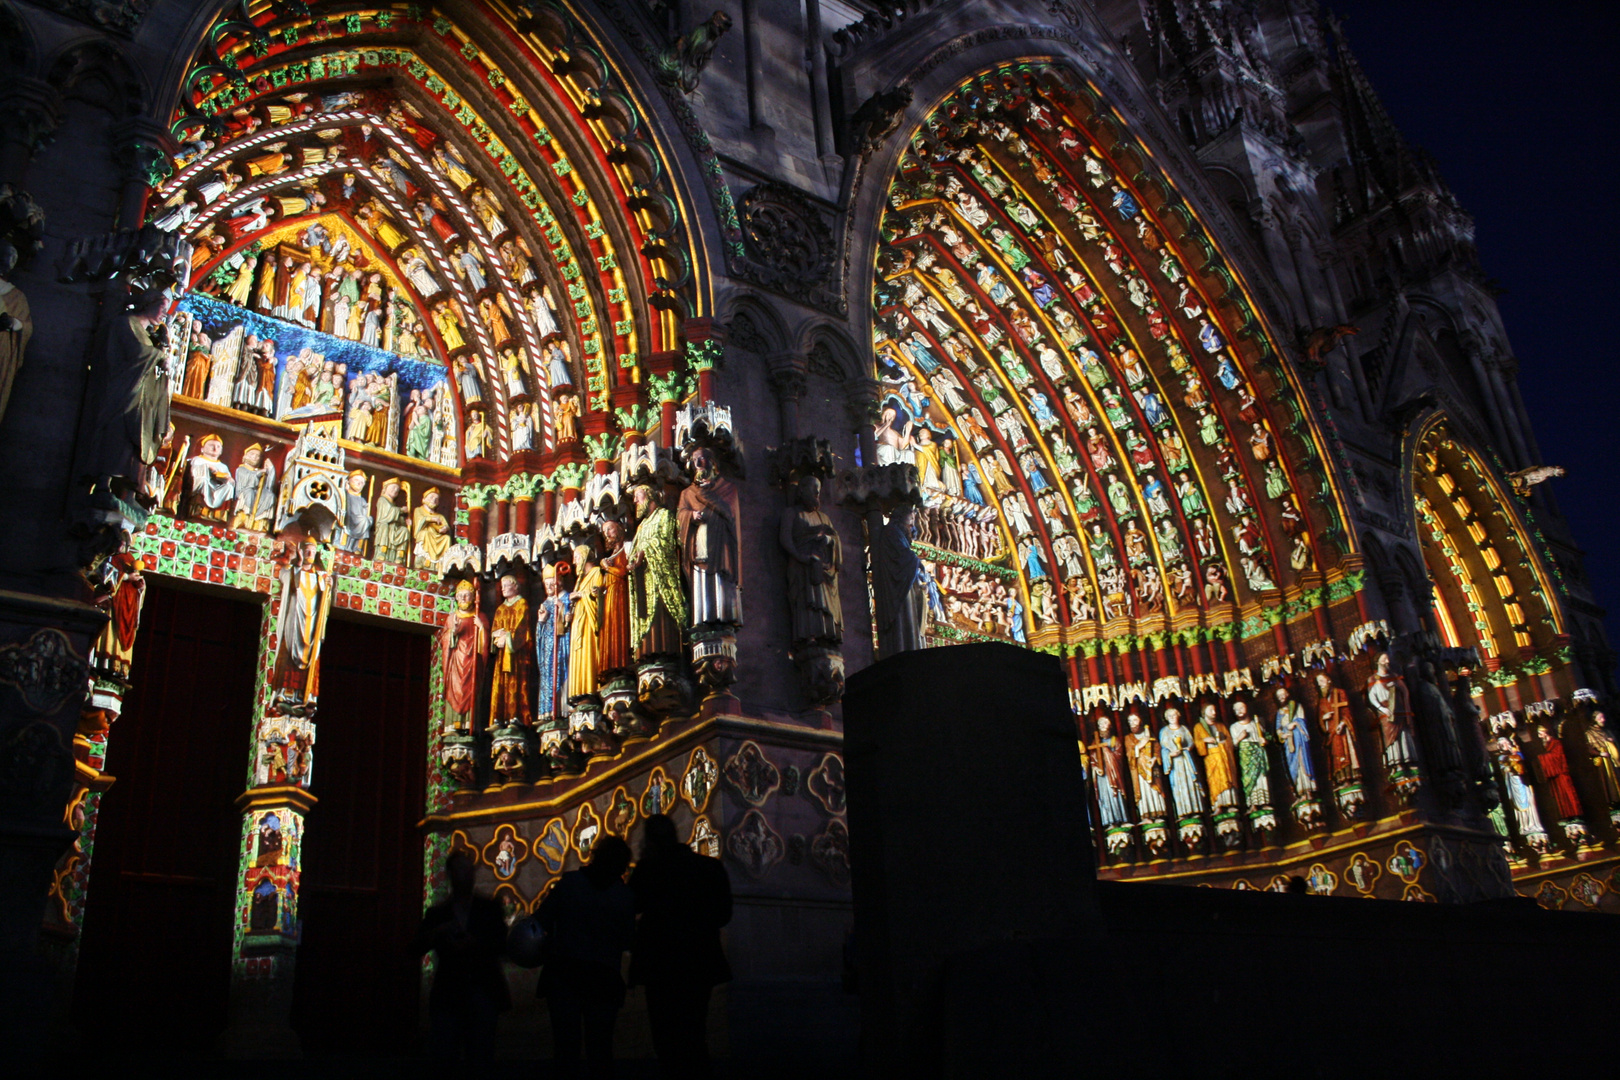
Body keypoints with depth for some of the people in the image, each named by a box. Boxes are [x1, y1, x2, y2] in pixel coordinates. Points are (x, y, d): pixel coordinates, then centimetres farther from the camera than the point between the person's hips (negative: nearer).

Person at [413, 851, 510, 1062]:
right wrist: (438, 932, -13)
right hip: (447, 995, 1)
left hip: (482, 993, -1)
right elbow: (416, 948, 3)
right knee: (445, 1053, -5)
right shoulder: (437, 913, 13)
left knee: (481, 1054, -4)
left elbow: (502, 942, -2)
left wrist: (475, 944, -18)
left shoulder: (489, 908, 11)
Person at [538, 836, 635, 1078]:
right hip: (603, 978, 0)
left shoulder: (569, 881, -6)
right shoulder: (625, 894, -6)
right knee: (600, 1044, 12)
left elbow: (544, 919, -1)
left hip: (563, 974, 0)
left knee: (565, 1042, 10)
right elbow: (627, 940, -1)